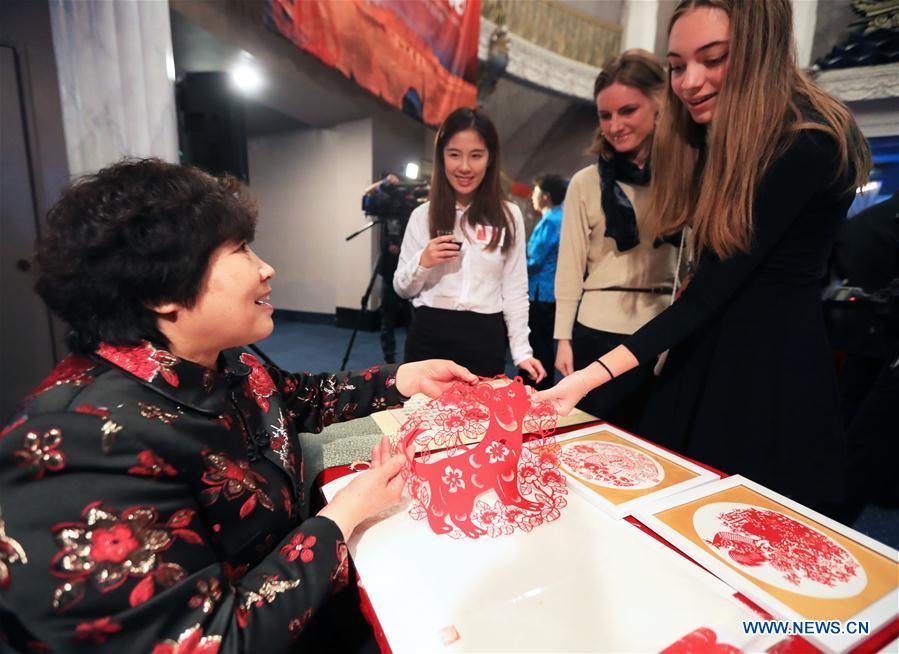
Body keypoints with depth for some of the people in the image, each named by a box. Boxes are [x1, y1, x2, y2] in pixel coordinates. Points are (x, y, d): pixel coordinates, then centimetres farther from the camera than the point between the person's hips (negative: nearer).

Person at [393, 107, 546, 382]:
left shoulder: (509, 216, 3)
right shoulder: (423, 215, 3)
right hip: (429, 337, 1)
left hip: (485, 340, 0)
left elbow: (515, 290, 3)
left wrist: (522, 351, -2)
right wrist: (422, 263, -13)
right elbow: (402, 289, 6)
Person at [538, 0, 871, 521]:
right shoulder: (719, 138, 8)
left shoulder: (808, 146, -20)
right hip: (704, 353, 8)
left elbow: (710, 290, -26)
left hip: (774, 369, -8)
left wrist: (594, 375, -31)